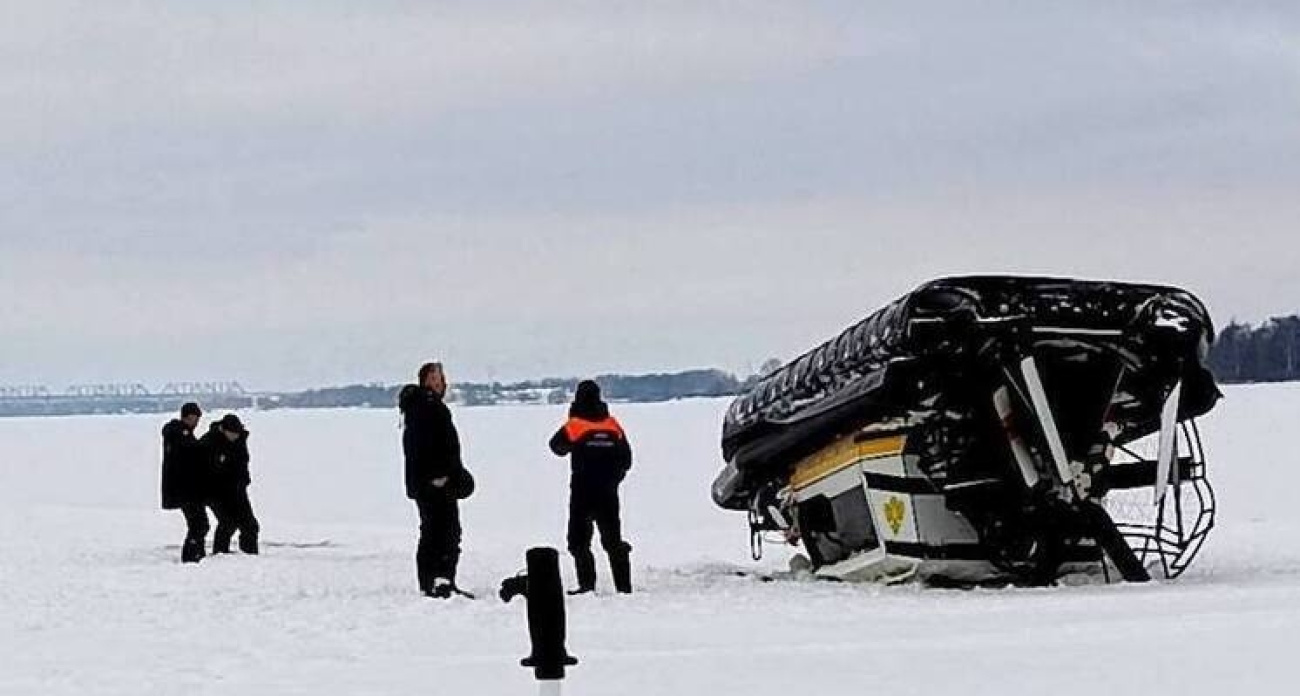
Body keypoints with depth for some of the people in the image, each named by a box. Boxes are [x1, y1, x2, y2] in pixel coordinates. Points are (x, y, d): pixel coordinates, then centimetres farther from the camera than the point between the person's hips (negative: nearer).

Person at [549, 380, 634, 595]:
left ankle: (587, 583, -8)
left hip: (582, 491, -4)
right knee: (613, 539, 12)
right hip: (608, 493, 4)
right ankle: (624, 586, 9)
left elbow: (558, 447, 4)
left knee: (579, 540, 3)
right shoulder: (613, 425, 2)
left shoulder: (575, 425, -10)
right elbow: (626, 459, 7)